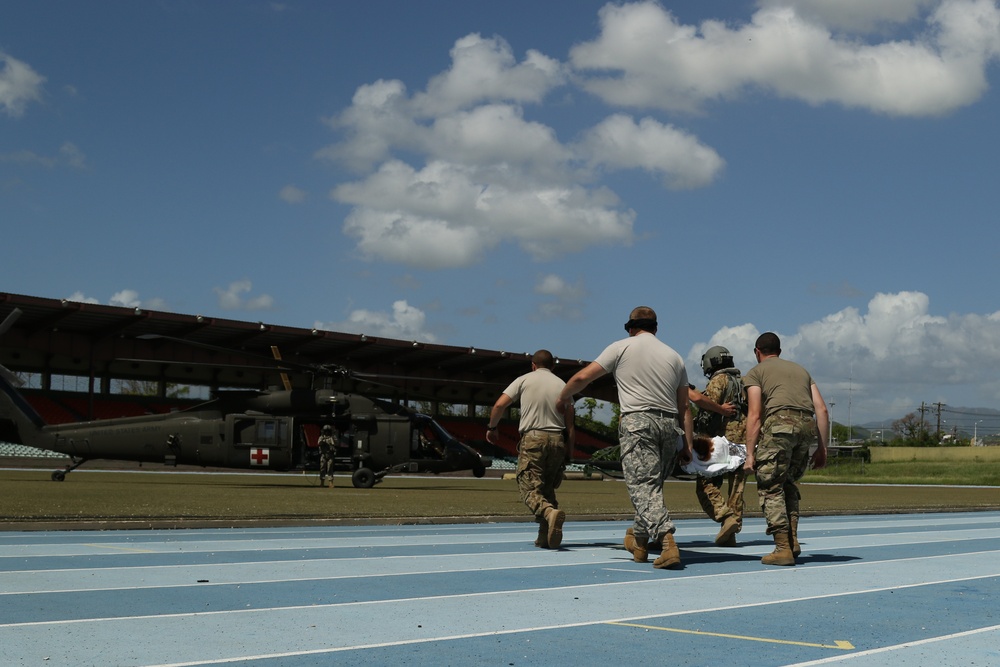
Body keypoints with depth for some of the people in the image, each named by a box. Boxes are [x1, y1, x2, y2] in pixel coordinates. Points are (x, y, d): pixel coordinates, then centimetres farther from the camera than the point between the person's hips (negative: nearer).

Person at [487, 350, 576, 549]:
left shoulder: (525, 380, 6)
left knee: (530, 489, -6)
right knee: (547, 489, 15)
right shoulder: (561, 385, 12)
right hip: (556, 440, 4)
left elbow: (499, 405, -1)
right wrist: (569, 453, 15)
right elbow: (570, 424, 9)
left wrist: (491, 427, 15)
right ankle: (545, 537, 8)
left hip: (532, 438, -3)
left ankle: (550, 513, -35)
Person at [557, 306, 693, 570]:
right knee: (651, 485, 17)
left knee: (643, 486, -9)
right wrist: (687, 444, 19)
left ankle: (667, 541, -23)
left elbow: (583, 377, 4)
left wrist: (563, 398, 21)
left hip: (637, 422, -5)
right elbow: (684, 407, 16)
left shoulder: (621, 347, 6)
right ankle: (638, 540, 24)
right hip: (669, 425, 5)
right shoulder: (674, 356, 18)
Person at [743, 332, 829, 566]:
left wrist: (750, 454, 2)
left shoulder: (756, 372, 16)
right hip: (807, 426, 5)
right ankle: (793, 541, 12)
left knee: (770, 487, 0)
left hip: (779, 423, -5)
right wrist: (822, 448, 22)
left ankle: (783, 548, -6)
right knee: (788, 484, 21)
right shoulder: (800, 369, 31)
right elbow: (822, 410, 21)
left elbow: (754, 415, 2)